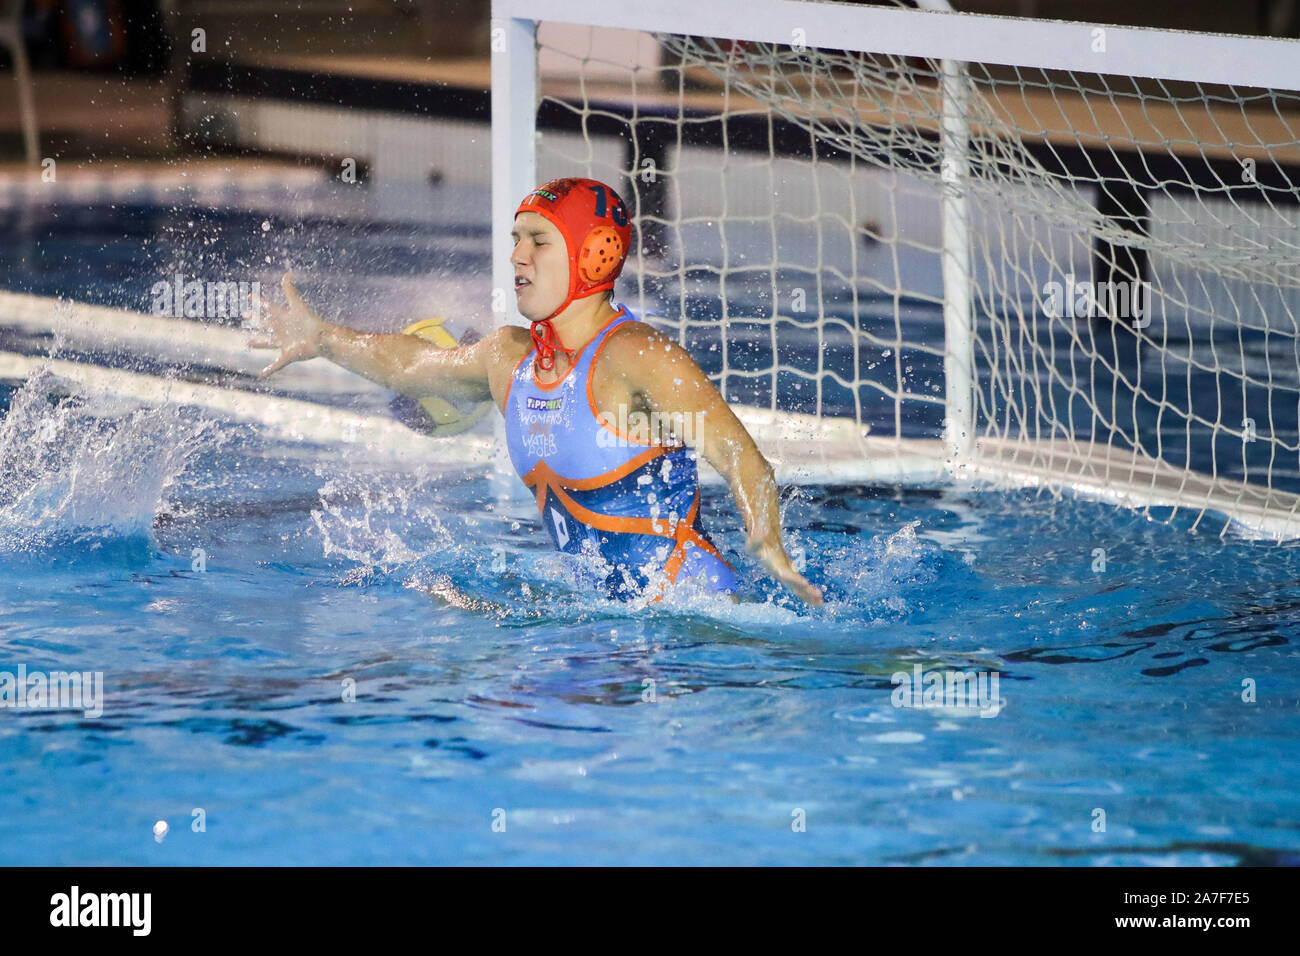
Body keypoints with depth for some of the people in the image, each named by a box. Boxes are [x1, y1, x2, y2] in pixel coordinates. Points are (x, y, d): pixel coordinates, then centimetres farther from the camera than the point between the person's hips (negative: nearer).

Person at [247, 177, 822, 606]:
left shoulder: (635, 357, -17)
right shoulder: (509, 356, 8)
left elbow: (741, 457, -24)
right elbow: (411, 364, 31)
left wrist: (767, 547, -40)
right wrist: (323, 339, 27)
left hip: (687, 603, -7)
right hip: (604, 605, 7)